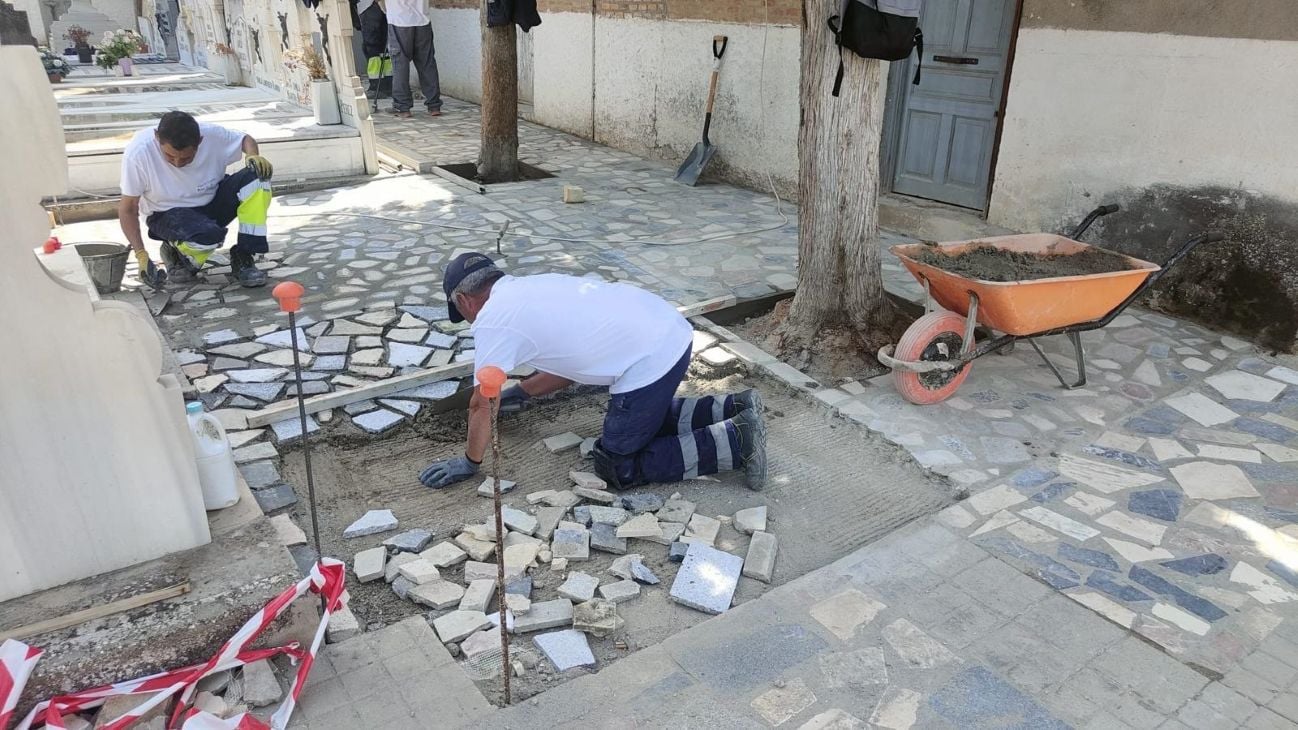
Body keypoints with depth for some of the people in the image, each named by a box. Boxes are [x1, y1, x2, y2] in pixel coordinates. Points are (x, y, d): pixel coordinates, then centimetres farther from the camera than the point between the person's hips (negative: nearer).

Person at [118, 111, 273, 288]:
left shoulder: (212, 135, -20)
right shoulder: (138, 152, -24)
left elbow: (245, 140, 3)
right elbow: (128, 208, -14)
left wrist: (253, 156, -21)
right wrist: (141, 255, -22)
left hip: (212, 201, 4)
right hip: (169, 214, -4)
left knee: (257, 176, -23)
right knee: (208, 237, -39)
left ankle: (243, 259, -16)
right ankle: (178, 254, 0)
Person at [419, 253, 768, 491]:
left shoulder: (491, 320, -2)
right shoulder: (532, 288, 22)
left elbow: (482, 405, 4)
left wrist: (469, 463, 19)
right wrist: (521, 392, 40)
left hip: (648, 361, -9)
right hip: (671, 331, 9)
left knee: (618, 468, 5)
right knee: (644, 419, 31)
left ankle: (734, 442, -1)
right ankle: (733, 409, 19)